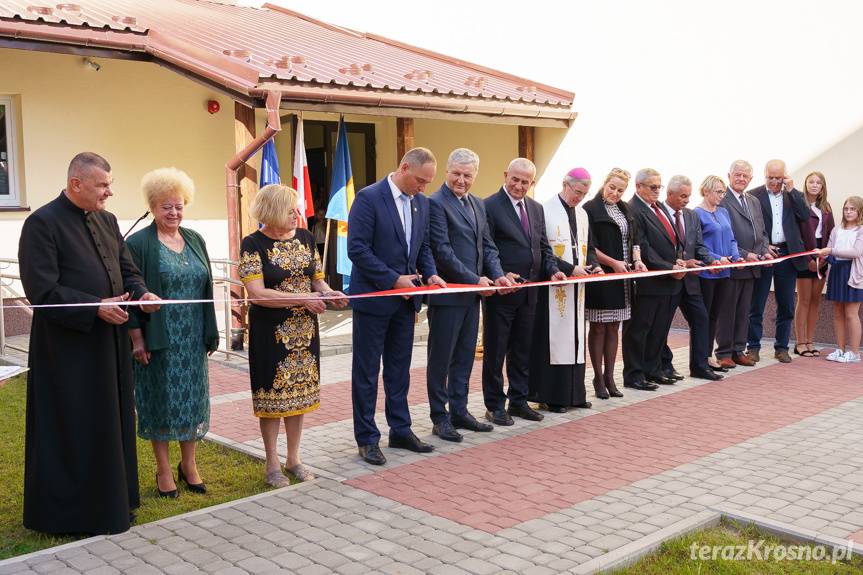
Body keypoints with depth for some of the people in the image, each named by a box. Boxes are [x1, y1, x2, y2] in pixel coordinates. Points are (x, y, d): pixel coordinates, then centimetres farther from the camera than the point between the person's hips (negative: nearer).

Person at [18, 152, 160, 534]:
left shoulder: (106, 221, 11)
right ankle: (71, 511, 16)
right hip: (69, 347, -7)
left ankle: (111, 502, 29)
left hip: (109, 343, 8)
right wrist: (97, 308, -21)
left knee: (111, 424, 15)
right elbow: (43, 290, -17)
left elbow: (127, 269, 16)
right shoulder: (43, 223, -12)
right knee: (74, 430, 2)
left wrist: (141, 294, -5)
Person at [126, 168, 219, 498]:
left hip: (192, 340, 5)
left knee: (192, 399, 10)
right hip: (158, 340, -5)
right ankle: (163, 470, 17)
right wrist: (136, 337, -13)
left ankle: (189, 465, 24)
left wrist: (210, 333, 10)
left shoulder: (195, 241, 10)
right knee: (162, 400, 4)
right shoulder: (138, 244, -6)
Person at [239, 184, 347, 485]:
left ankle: (293, 459, 25)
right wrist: (303, 299, -23)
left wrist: (328, 292, -11)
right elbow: (257, 293, -20)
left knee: (299, 391, 11)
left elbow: (317, 278, 12)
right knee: (273, 393, 4)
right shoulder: (253, 244, -12)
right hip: (271, 332, -5)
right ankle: (272, 464, 18)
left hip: (304, 330, 5)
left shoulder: (305, 237, 4)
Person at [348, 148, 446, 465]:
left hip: (404, 298, 7)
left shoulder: (421, 202, 7)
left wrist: (430, 274, -4)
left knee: (399, 369, 15)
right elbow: (357, 249, -18)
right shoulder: (369, 198, -14)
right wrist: (394, 279, -18)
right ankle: (367, 439, 13)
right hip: (373, 296, -7)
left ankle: (400, 431, 26)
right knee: (367, 371, 4)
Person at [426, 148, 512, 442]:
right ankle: (440, 418, 13)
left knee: (464, 357, 15)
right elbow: (442, 250, -17)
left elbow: (487, 245, 15)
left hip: (472, 294, 8)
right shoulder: (436, 203, -12)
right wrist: (475, 280, -16)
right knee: (441, 359, 3)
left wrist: (497, 275, -2)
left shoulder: (477, 205, 14)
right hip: (447, 294, -8)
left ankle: (459, 411, 25)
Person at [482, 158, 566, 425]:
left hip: (528, 291, 7)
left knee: (522, 350, 15)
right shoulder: (490, 206, -10)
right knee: (495, 351, 5)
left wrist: (553, 270, -2)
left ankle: (518, 401, 26)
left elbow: (543, 246, 16)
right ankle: (495, 405, 15)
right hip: (501, 290, -7)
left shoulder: (536, 208, 13)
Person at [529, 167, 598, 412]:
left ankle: (574, 393, 16)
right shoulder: (544, 211, -9)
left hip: (576, 287, 7)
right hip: (553, 287, -7)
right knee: (553, 339, -4)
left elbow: (589, 247, 21)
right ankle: (550, 396, 3)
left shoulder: (582, 214, 14)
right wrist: (570, 268, -18)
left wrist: (593, 266, 1)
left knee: (575, 338, 9)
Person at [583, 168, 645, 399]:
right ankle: (598, 378, 9)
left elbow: (632, 240, 17)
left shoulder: (624, 209, 13)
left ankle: (609, 377, 17)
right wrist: (613, 263, -18)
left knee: (613, 327, 10)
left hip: (622, 277, 6)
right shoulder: (590, 209, -8)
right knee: (598, 327, 1)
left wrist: (637, 260, -1)